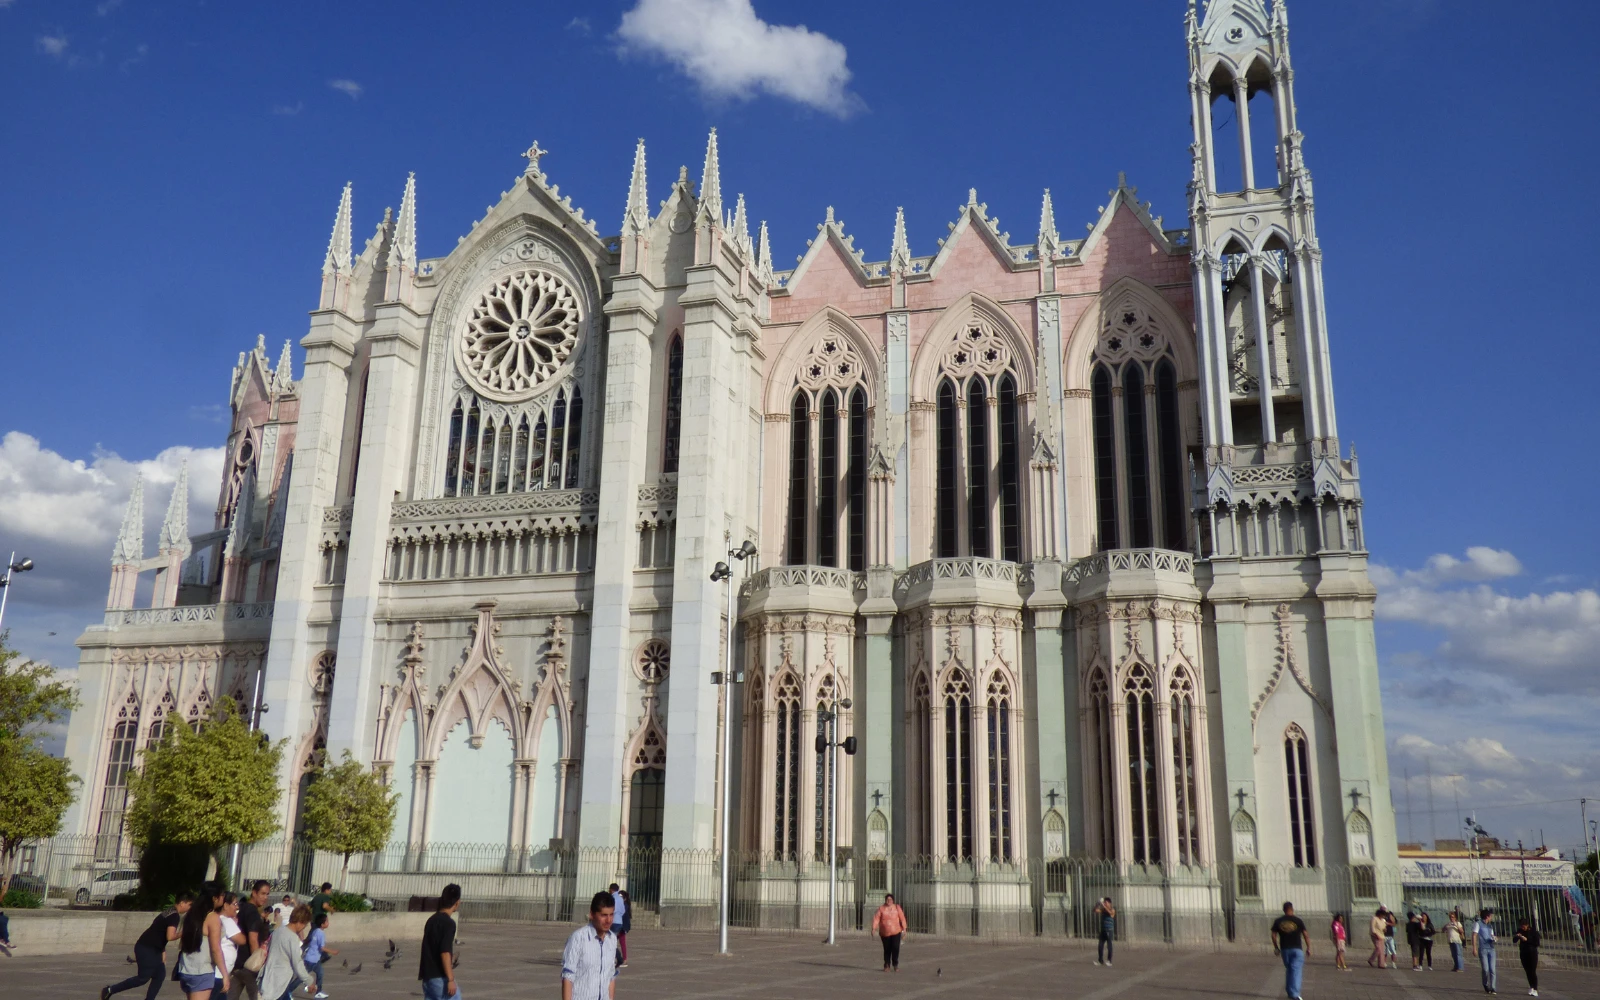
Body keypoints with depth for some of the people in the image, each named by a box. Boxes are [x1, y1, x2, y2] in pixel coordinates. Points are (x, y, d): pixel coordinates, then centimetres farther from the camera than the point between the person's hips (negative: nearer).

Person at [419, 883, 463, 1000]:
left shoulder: (431, 920, 13)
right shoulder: (448, 923, -14)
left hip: (428, 976, 8)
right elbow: (445, 952, -21)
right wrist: (450, 979, -20)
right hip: (440, 977, -8)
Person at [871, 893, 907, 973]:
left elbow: (902, 918, 3)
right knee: (887, 949, 6)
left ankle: (895, 965, 4)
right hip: (885, 933, 0)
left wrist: (904, 929, -2)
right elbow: (876, 918, -7)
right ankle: (887, 965, 20)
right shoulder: (881, 908, 0)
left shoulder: (897, 907, 3)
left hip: (896, 932, 0)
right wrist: (874, 928, -17)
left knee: (895, 948, -11)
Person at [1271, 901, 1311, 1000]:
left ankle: (1289, 991, 20)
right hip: (1297, 949, -3)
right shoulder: (1298, 921, -2)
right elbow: (1306, 935, -3)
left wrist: (1276, 947, 15)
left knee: (1288, 970, 18)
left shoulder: (1278, 921, 4)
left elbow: (1274, 935, 5)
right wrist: (1308, 948, 6)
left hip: (1284, 949, 3)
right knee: (1296, 971, -3)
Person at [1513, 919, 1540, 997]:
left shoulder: (1534, 931, -10)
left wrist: (1527, 940, -21)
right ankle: (1531, 987, 23)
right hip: (1523, 954, 4)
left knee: (1533, 972, -7)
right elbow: (1514, 940, 1)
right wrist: (1517, 936, -20)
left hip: (1532, 953, -4)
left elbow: (1537, 943, -12)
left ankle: (1535, 990, -3)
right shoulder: (1520, 930, 2)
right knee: (1527, 971, 9)